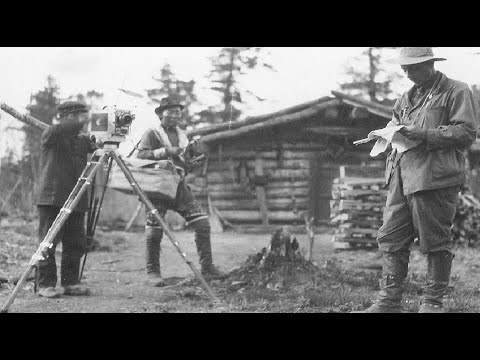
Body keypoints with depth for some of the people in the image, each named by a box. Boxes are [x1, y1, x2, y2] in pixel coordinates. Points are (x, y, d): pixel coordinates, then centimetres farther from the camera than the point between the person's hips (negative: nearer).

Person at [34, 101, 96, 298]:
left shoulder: (81, 140, 17)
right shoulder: (50, 135, -1)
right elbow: (57, 130, -22)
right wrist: (81, 122, -20)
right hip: (52, 199, -6)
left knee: (76, 245, 4)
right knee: (48, 243, -5)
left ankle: (70, 282, 12)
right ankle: (45, 285, -1)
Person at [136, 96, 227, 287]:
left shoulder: (182, 135, 18)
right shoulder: (151, 134, -1)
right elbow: (140, 155, -15)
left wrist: (193, 162, 1)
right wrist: (165, 151, -22)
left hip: (179, 186, 6)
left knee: (202, 223, -3)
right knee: (154, 231, -6)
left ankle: (207, 268, 3)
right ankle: (152, 273, 8)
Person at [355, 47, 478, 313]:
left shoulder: (457, 92, 0)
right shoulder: (407, 98, 22)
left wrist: (424, 135, -16)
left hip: (435, 177, -7)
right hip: (401, 176, 7)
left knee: (435, 242, 0)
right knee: (391, 239, 3)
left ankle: (433, 302, 10)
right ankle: (389, 302, 7)